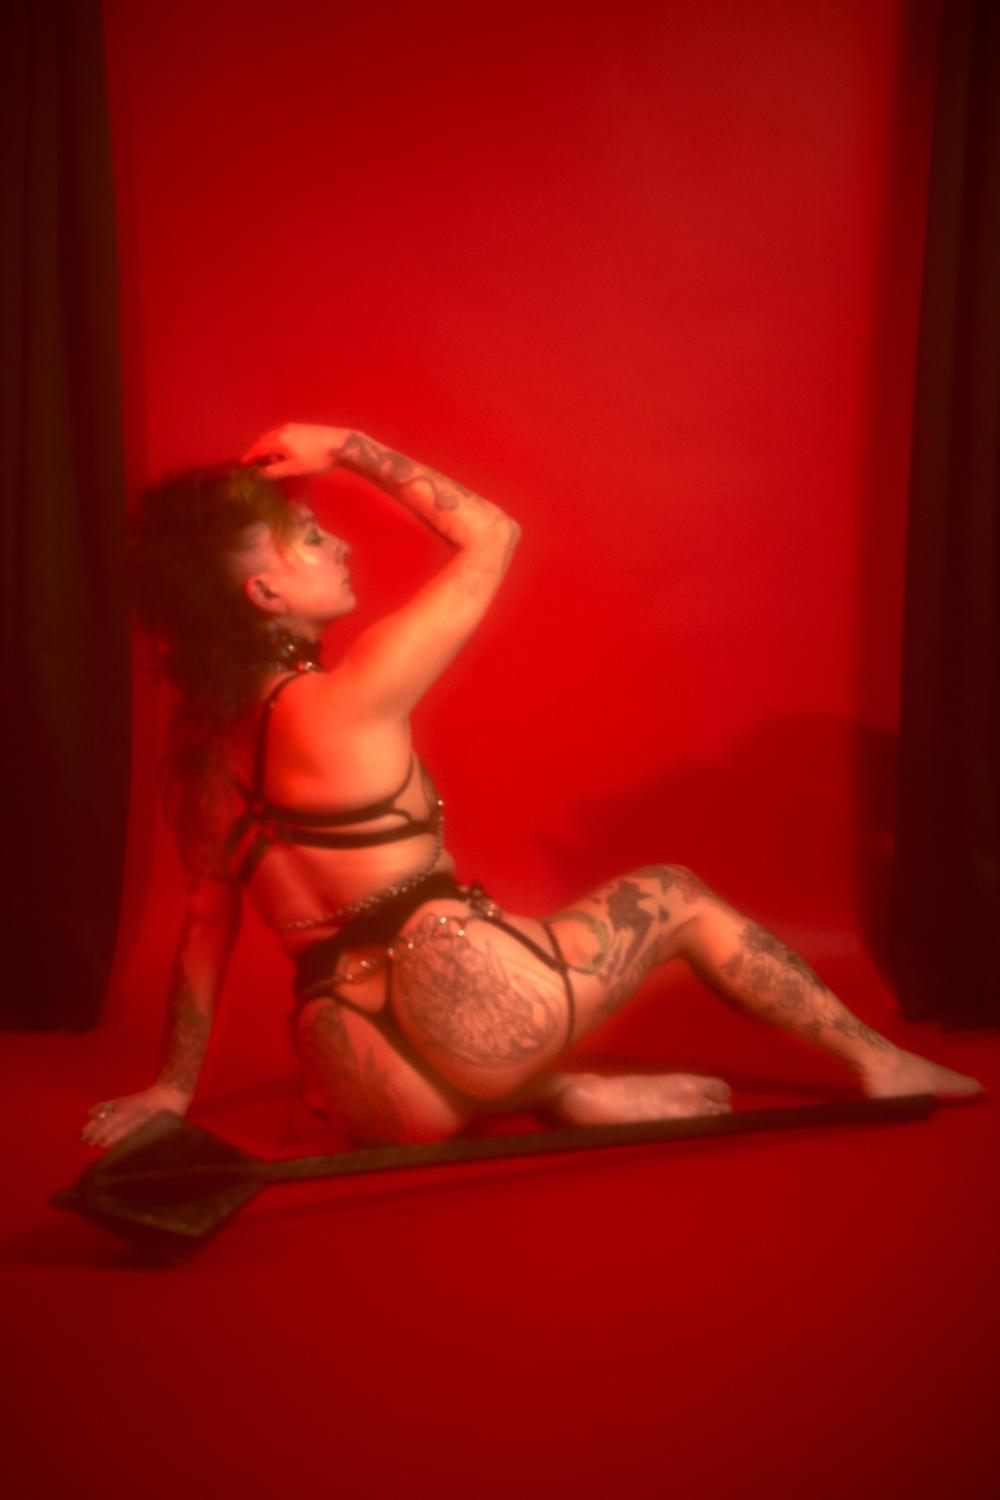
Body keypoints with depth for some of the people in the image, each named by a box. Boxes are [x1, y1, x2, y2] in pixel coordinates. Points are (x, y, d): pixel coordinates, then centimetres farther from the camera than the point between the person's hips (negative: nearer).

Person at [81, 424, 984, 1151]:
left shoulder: (200, 746, 7)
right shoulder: (347, 699, -13)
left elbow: (207, 918, 14)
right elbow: (491, 536, -2)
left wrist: (175, 1085, 24)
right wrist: (349, 447, 4)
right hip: (461, 996, -6)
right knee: (675, 897, 17)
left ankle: (562, 1097, 13)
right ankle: (878, 1060, 25)